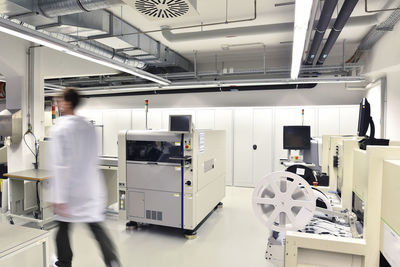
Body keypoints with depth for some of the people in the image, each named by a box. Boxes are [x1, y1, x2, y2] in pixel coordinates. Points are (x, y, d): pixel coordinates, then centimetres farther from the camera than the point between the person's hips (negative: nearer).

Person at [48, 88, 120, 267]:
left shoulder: (59, 129, -13)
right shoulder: (89, 127, 4)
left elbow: (59, 165, -17)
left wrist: (59, 198, -14)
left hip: (70, 190, -4)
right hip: (91, 189, 4)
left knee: (63, 228, 18)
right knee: (97, 228, 10)